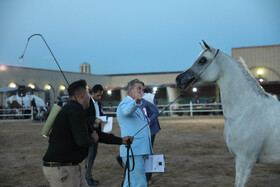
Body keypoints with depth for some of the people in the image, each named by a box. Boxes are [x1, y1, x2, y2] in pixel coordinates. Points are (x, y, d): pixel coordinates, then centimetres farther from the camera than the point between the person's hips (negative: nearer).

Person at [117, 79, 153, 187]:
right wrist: (136, 102, -55)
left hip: (140, 151, 10)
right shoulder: (125, 104, -8)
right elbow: (127, 110, -34)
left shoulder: (138, 107, 24)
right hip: (133, 152, -10)